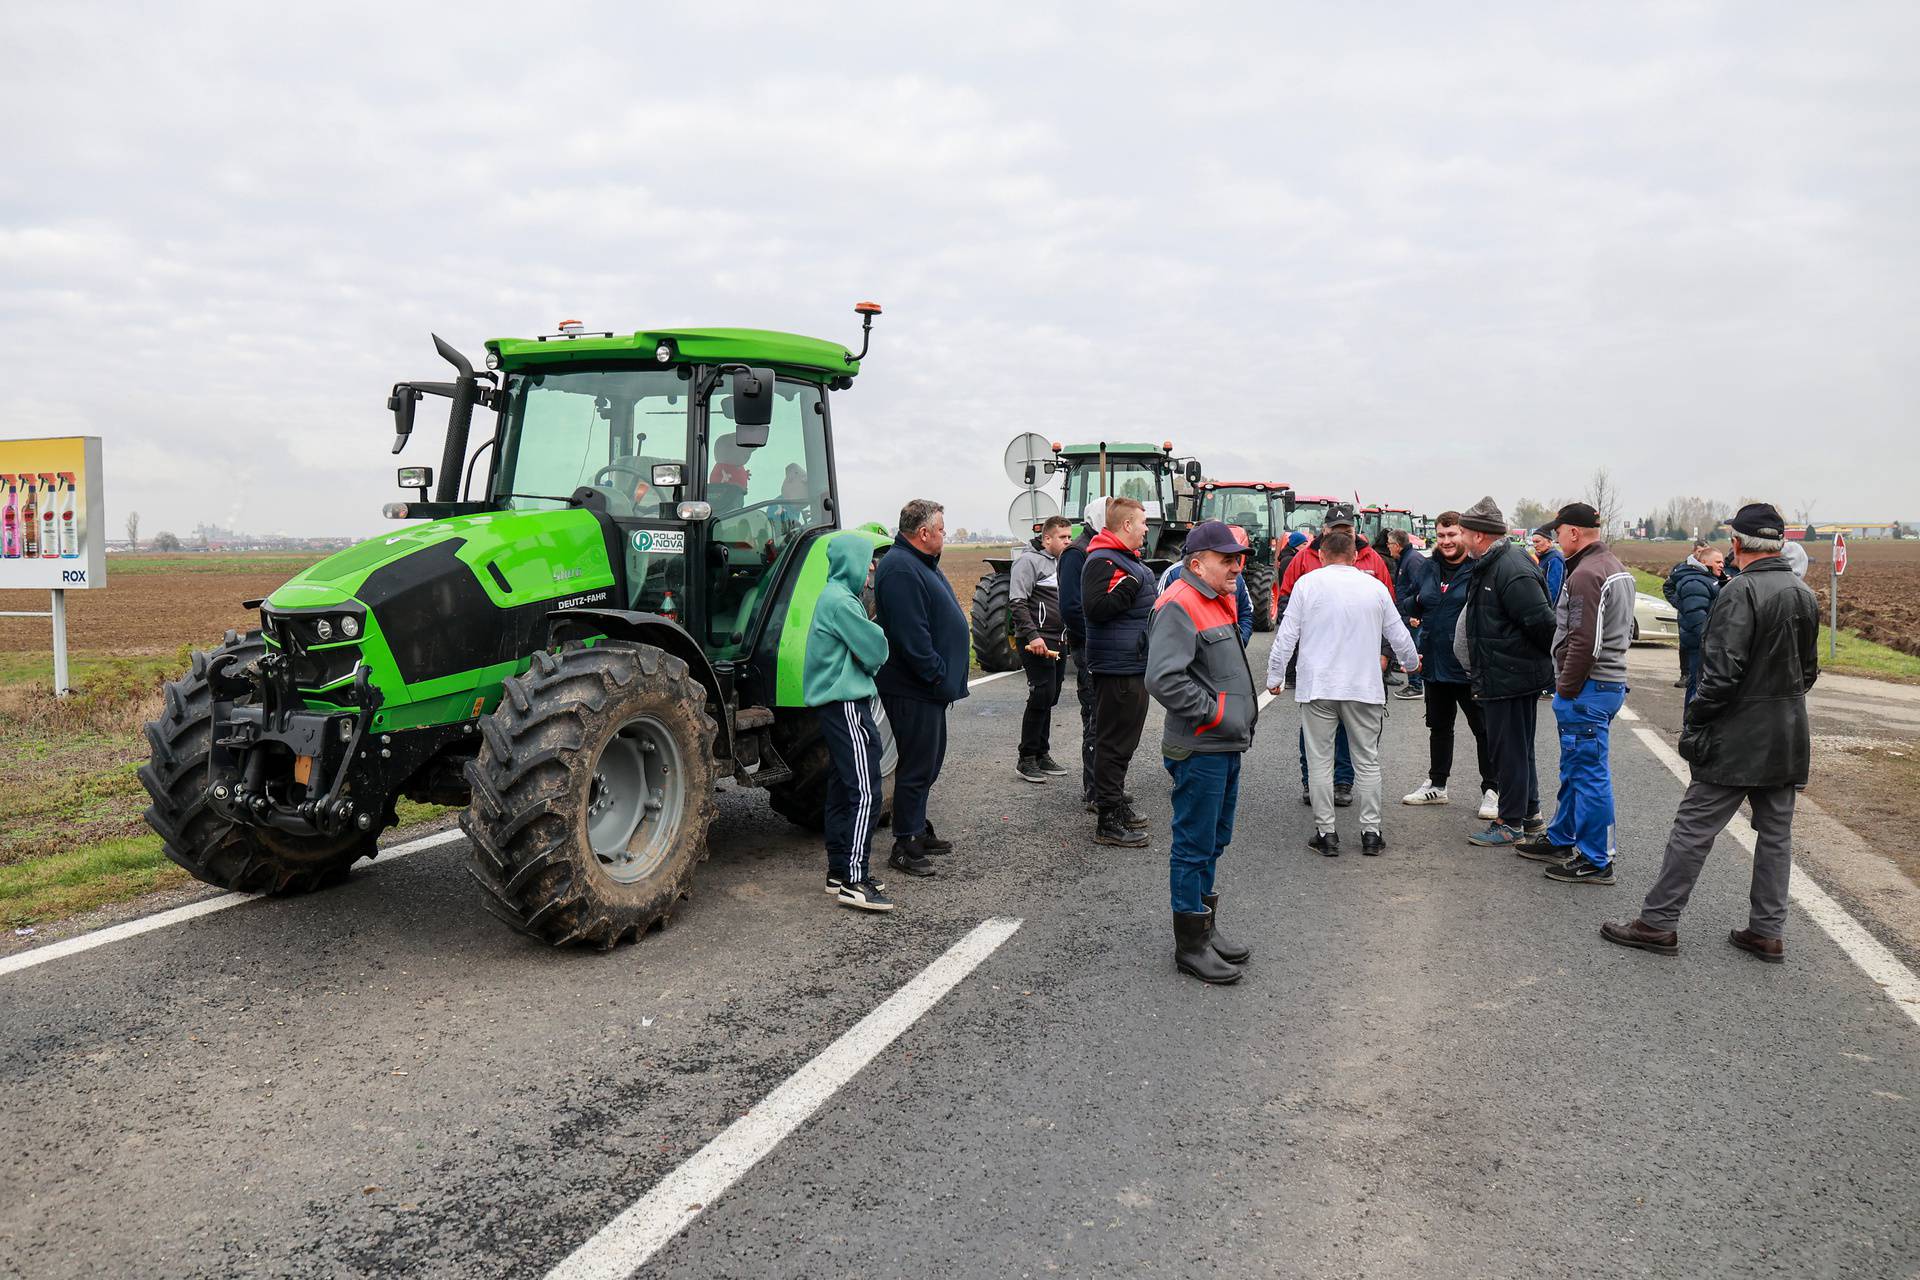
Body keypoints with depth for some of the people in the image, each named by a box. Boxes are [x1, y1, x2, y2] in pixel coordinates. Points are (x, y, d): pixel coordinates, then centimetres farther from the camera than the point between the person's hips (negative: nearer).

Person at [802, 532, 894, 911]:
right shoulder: (840, 601, -15)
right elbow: (875, 651, -14)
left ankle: (839, 871, 21)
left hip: (837, 704, 11)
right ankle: (854, 881, -11)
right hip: (846, 704, -11)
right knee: (865, 793, -11)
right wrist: (878, 633, 5)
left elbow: (863, 650, 17)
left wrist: (870, 637, -1)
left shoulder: (837, 596, 17)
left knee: (843, 788, 14)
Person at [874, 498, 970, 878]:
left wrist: (946, 677, 19)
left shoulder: (920, 564, 16)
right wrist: (938, 676, -21)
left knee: (929, 760, 18)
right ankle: (905, 846, 4)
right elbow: (911, 636, -26)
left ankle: (919, 830, 30)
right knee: (917, 765, -4)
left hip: (929, 688, 11)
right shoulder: (900, 569, -20)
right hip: (913, 689, -11)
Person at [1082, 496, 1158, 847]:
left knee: (1124, 739, 18)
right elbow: (1095, 607, -27)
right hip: (1116, 669, -11)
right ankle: (1108, 822, -2)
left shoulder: (1128, 559, 19)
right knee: (1113, 742, -6)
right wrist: (1130, 584, -25)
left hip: (1135, 665, 11)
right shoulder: (1102, 561, -15)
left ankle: (1116, 803, 30)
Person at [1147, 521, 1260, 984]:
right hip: (1199, 750, -10)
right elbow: (1163, 679, -27)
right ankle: (1190, 945, 10)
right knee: (1195, 845, -1)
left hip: (1227, 746, 10)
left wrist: (1244, 713, 18)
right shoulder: (1179, 606, -17)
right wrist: (1214, 714, -21)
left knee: (1214, 842, 19)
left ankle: (1206, 927, 32)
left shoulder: (1221, 602, 16)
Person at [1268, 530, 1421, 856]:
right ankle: (1371, 832, 12)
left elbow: (1287, 635, -2)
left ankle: (1325, 832, 6)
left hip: (1317, 686, -2)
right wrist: (1411, 662, 34)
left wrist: (1275, 676, 8)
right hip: (1364, 686, 2)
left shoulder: (1308, 583, -1)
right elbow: (1398, 635, 14)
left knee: (1319, 761, 5)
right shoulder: (1375, 587, 5)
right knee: (1367, 761, 10)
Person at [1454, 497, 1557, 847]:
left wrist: (1554, 660, -10)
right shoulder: (1491, 565, 12)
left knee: (1509, 750, -1)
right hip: (1501, 676, 11)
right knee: (1518, 748, 20)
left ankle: (1510, 824, 8)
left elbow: (1541, 621, -24)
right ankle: (1529, 813, 32)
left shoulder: (1511, 570, -22)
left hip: (1510, 678, -11)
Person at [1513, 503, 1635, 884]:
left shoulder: (1586, 574, -18)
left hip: (1587, 687, -11)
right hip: (1611, 680, 11)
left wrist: (1565, 688, -14)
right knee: (1574, 768, 20)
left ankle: (1595, 861, 2)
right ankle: (1560, 840, 32)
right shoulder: (1616, 568, 15)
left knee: (1590, 772, -4)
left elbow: (1584, 642, -23)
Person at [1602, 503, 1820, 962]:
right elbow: (1808, 669, 19)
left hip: (1739, 738, -8)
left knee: (1694, 828, -3)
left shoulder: (1741, 592, -17)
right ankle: (1769, 931, 19)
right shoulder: (1805, 595, 9)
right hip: (1789, 739, 8)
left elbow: (1722, 671, -21)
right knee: (1776, 833, 12)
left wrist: (1695, 726, -14)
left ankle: (1658, 921, 2)